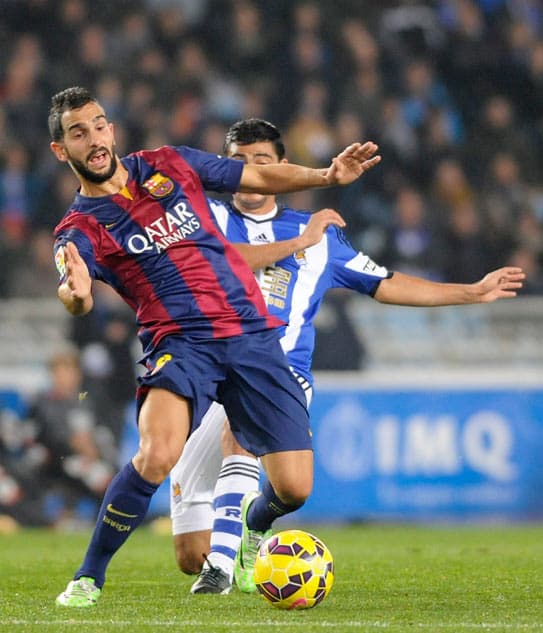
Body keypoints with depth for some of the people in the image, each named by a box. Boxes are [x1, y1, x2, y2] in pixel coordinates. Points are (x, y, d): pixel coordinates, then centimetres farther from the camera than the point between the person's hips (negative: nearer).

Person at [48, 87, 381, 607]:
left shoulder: (169, 165, 12)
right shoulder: (80, 228, 1)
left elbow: (262, 177, 21)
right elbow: (76, 297, -20)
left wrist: (328, 175, 5)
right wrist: (74, 293, -44)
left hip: (252, 333, 3)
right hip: (179, 343, -3)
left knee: (293, 489, -4)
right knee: (156, 456, -33)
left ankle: (251, 529, 34)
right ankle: (88, 579, -13)